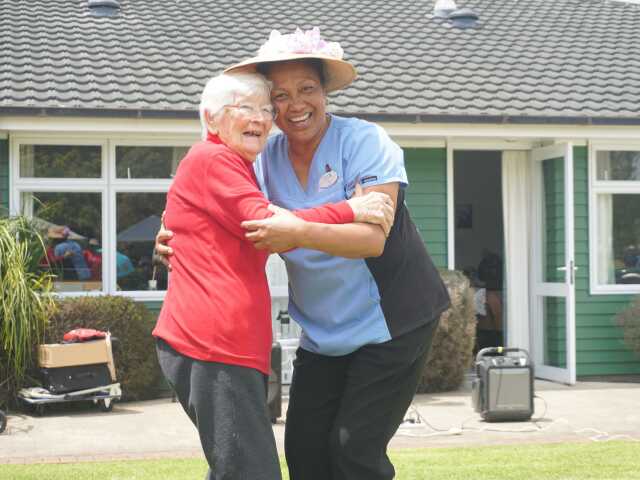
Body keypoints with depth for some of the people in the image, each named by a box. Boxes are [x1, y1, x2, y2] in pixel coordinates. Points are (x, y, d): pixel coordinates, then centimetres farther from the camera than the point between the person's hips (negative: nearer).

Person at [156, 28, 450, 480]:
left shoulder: (364, 141, -17)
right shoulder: (267, 159, 0)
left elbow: (373, 238, -27)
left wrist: (298, 233, -43)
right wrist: (177, 240, -15)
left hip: (391, 321, -5)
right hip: (324, 332, 6)